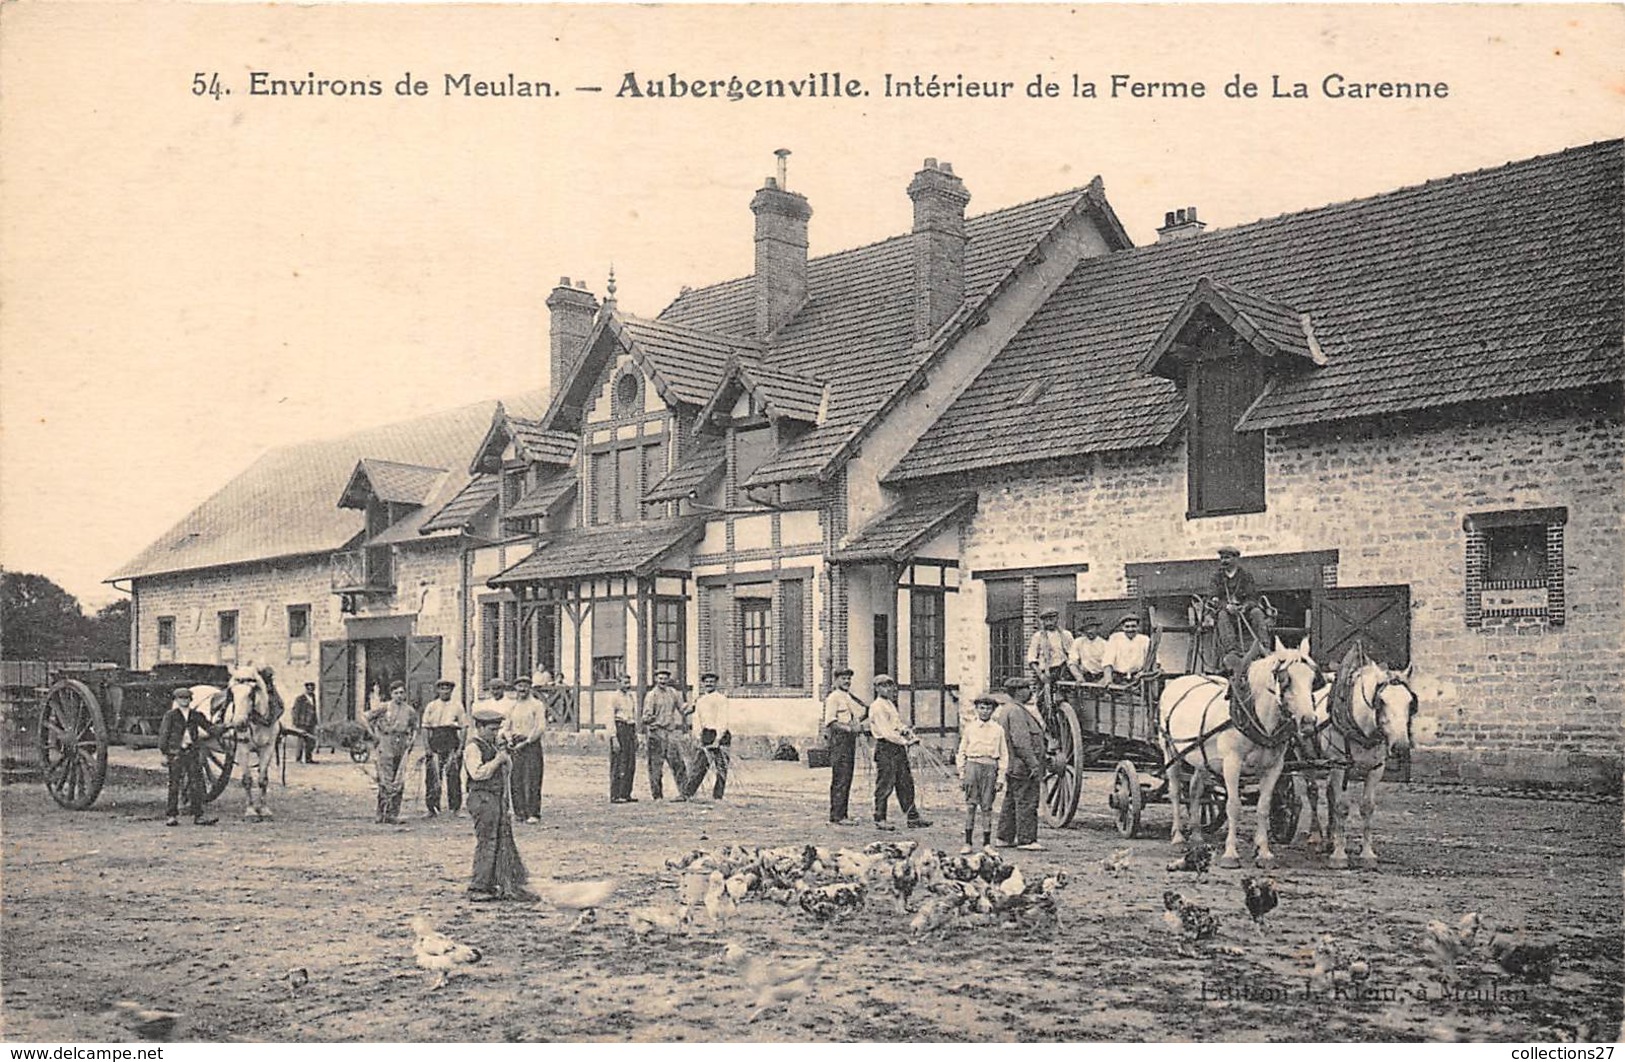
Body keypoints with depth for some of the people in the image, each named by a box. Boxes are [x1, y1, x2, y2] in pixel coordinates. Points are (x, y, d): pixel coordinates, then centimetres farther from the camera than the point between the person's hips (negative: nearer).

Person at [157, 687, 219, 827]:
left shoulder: (196, 715, 9)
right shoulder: (170, 716, 0)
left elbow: (210, 730, 19)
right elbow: (163, 735, -1)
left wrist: (202, 734, 2)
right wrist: (164, 754, -5)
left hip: (193, 752, 3)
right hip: (176, 753, -3)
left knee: (196, 784, 0)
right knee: (174, 785, 0)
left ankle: (197, 815, 3)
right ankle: (171, 816, 8)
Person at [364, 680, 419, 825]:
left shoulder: (410, 711, 9)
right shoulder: (384, 707, -1)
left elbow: (414, 728, 22)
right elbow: (366, 717, 5)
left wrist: (412, 740, 7)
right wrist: (374, 734, 1)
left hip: (402, 746, 4)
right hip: (386, 744, -3)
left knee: (400, 782, 1)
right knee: (386, 780, -5)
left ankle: (394, 813, 7)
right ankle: (383, 812, 0)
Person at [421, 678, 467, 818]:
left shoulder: (457, 707, 8)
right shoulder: (431, 706, 9)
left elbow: (464, 728, 6)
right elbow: (425, 728, 6)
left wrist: (460, 747, -2)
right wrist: (426, 747, -3)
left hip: (452, 742, 0)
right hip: (435, 741, 0)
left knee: (453, 775, -2)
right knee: (433, 775, -3)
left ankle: (455, 807, 5)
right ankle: (432, 807, 4)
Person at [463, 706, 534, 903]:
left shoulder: (495, 744, 16)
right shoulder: (473, 748, -10)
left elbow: (507, 768, 25)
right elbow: (477, 773, -22)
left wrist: (507, 756, 5)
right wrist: (497, 760, -18)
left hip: (499, 798, 9)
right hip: (483, 798, -9)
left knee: (505, 841, 10)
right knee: (487, 843, -6)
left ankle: (508, 887, 15)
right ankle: (477, 888, 2)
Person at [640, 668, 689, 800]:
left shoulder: (673, 693, 12)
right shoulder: (651, 695, -3)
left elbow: (681, 709, 23)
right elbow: (646, 715, -12)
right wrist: (648, 719, -32)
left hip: (672, 731, 4)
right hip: (657, 732, -4)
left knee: (678, 762, 0)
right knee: (656, 764, -1)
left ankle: (684, 792, 5)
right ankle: (657, 795, 5)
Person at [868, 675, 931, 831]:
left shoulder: (890, 704, 20)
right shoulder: (877, 707, -11)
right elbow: (886, 731, -18)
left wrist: (909, 734, 4)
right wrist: (904, 741, -20)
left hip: (898, 748, 9)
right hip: (885, 748, -9)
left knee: (906, 783, 9)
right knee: (885, 785, -4)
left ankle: (913, 818, 12)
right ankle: (880, 820, 4)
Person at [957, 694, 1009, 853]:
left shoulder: (998, 729, 8)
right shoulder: (969, 727, 8)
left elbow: (1004, 755, 8)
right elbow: (962, 752, 10)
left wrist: (1001, 778, 3)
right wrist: (962, 774, 5)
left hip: (990, 768, 0)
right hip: (972, 765, 0)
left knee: (987, 806, 2)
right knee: (970, 804, -1)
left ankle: (987, 843, 9)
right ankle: (967, 843, 3)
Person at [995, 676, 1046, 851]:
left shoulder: (1006, 710, 18)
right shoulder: (1016, 711, -15)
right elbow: (1021, 742, -22)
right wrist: (1033, 764, -22)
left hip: (1012, 767, 11)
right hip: (1022, 765, -11)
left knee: (1011, 802, 14)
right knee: (1026, 802, -7)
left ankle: (1005, 838, 20)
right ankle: (1026, 840, -6)